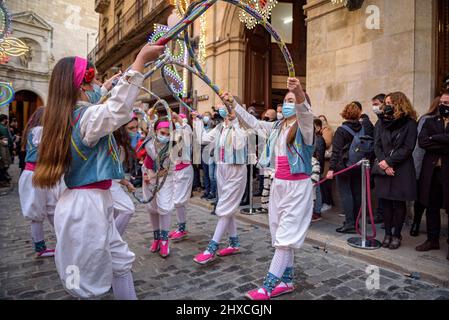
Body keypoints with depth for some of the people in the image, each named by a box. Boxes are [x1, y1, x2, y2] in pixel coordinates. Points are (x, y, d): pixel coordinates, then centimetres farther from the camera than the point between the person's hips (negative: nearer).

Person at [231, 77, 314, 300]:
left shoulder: (304, 126, -8)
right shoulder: (277, 127, 12)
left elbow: (306, 113, -32)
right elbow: (253, 122, 22)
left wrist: (300, 94, -52)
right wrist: (233, 105, 19)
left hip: (298, 185, -7)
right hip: (278, 184, 8)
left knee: (286, 235, -4)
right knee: (281, 234, 11)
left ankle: (267, 286, 0)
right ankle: (287, 280, 23)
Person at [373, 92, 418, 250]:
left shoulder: (409, 123, -2)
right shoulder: (383, 122, 10)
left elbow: (408, 148, -9)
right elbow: (377, 145, 3)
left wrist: (388, 161, -14)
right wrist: (382, 163, -11)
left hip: (402, 170, -3)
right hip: (383, 169, 3)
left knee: (398, 203, 4)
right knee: (385, 202, 6)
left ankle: (396, 235, 17)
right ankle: (387, 233, 17)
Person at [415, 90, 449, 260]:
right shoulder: (430, 122, 10)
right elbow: (422, 142, -6)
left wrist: (434, 138, -9)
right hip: (431, 171, 3)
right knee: (431, 207, 11)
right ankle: (432, 240, 23)